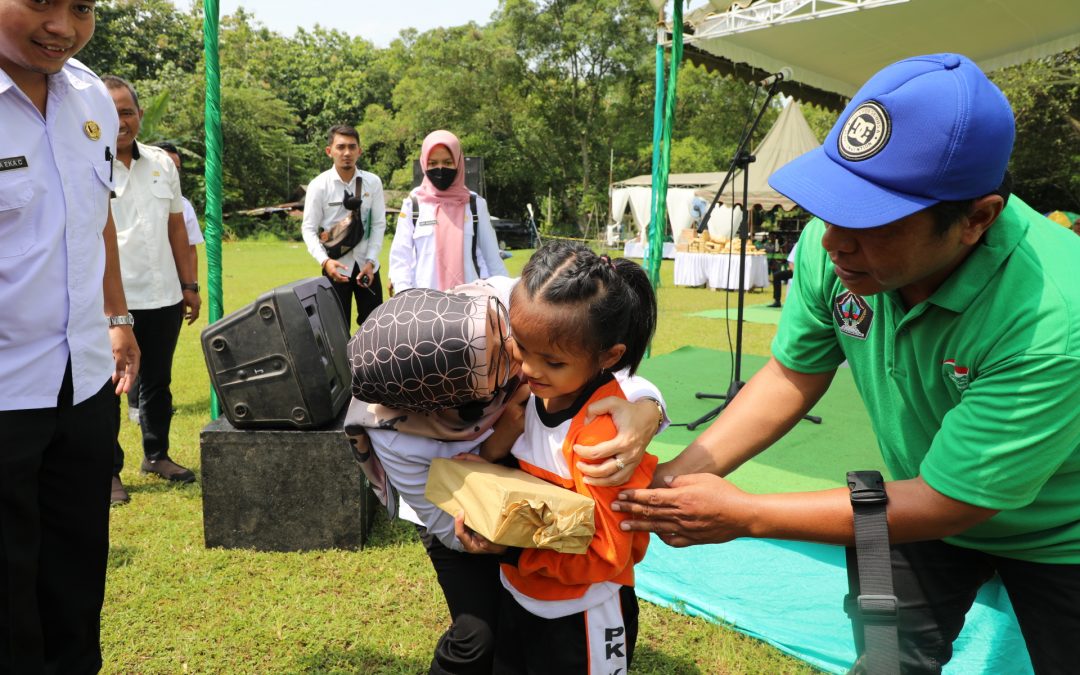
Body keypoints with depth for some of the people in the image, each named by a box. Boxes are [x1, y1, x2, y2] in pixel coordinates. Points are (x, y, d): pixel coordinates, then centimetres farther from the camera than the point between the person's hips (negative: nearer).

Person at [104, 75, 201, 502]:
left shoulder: (162, 163, 10)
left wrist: (190, 285, 13)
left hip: (163, 298, 5)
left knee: (158, 382, 17)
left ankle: (156, 455, 33)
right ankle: (107, 471, 18)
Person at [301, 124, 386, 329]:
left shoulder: (373, 182, -2)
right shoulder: (319, 185, -8)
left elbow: (379, 224, 1)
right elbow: (309, 229, -6)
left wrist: (370, 261, -8)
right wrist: (325, 261, -21)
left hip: (366, 264, 2)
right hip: (336, 266, -2)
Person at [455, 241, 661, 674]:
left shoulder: (604, 431, -30)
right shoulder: (529, 390, -10)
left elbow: (605, 556, -24)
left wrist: (511, 550, -31)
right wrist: (489, 462, -12)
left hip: (580, 622, -7)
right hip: (516, 598, 7)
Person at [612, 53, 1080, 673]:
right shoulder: (832, 249, -25)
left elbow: (945, 504, -31)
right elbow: (794, 375, -8)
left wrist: (742, 515, -30)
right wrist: (683, 471, -20)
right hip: (926, 496, 4)